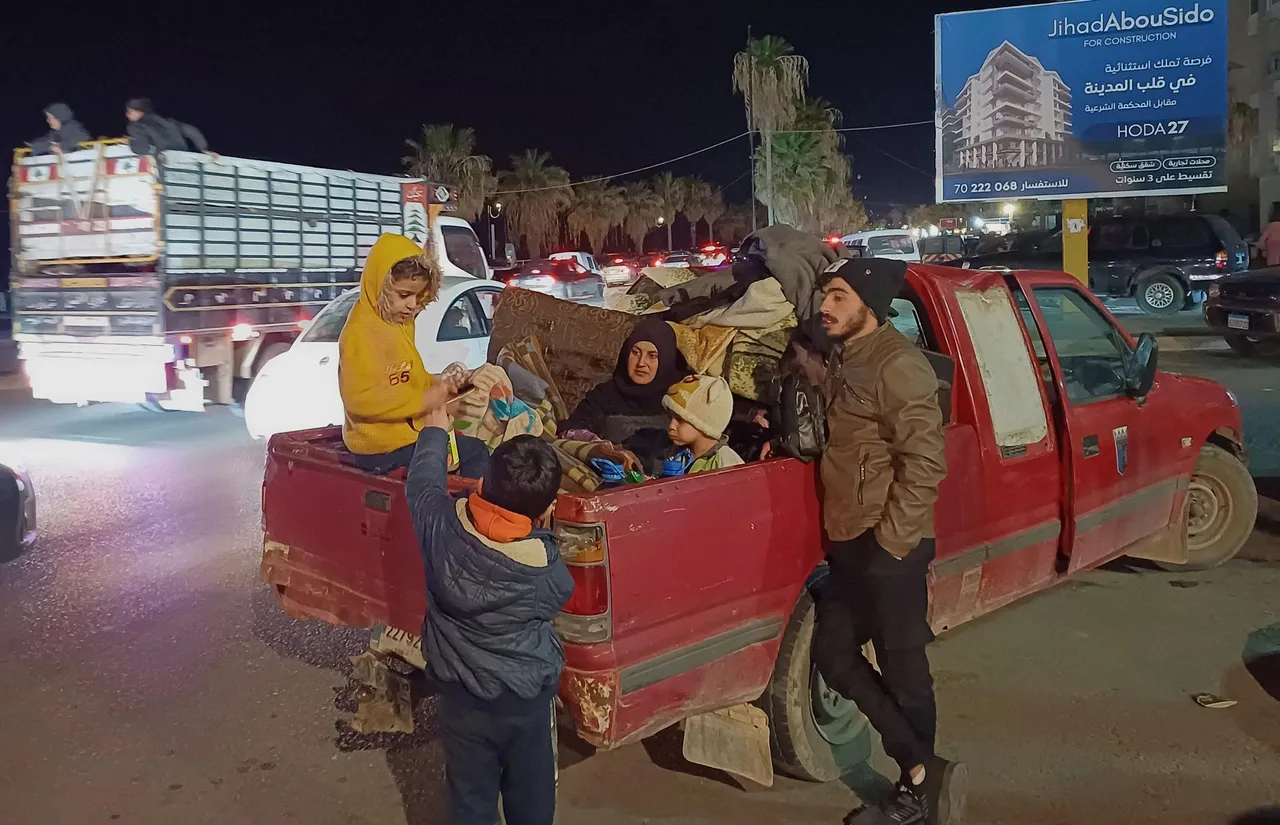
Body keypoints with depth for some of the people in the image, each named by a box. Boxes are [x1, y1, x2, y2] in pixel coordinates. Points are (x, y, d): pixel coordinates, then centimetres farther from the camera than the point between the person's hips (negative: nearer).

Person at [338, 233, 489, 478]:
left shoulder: (398, 323, 11)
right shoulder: (362, 332, -20)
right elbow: (361, 400, -27)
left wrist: (440, 386, 1)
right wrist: (424, 400, -24)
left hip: (405, 430, 10)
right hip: (382, 445, -10)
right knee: (475, 452, -10)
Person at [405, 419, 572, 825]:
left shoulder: (441, 524, -22)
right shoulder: (547, 569, -26)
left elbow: (422, 480, -1)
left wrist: (434, 431, 17)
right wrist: (541, 532, 5)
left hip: (459, 692, 2)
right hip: (526, 697, -2)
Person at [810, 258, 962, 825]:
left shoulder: (897, 364, -16)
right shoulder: (841, 360, 12)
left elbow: (925, 461, -21)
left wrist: (891, 540, -21)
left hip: (890, 548, -9)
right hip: (849, 543, 9)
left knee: (901, 666, 4)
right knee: (833, 654, 11)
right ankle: (924, 773, 20)